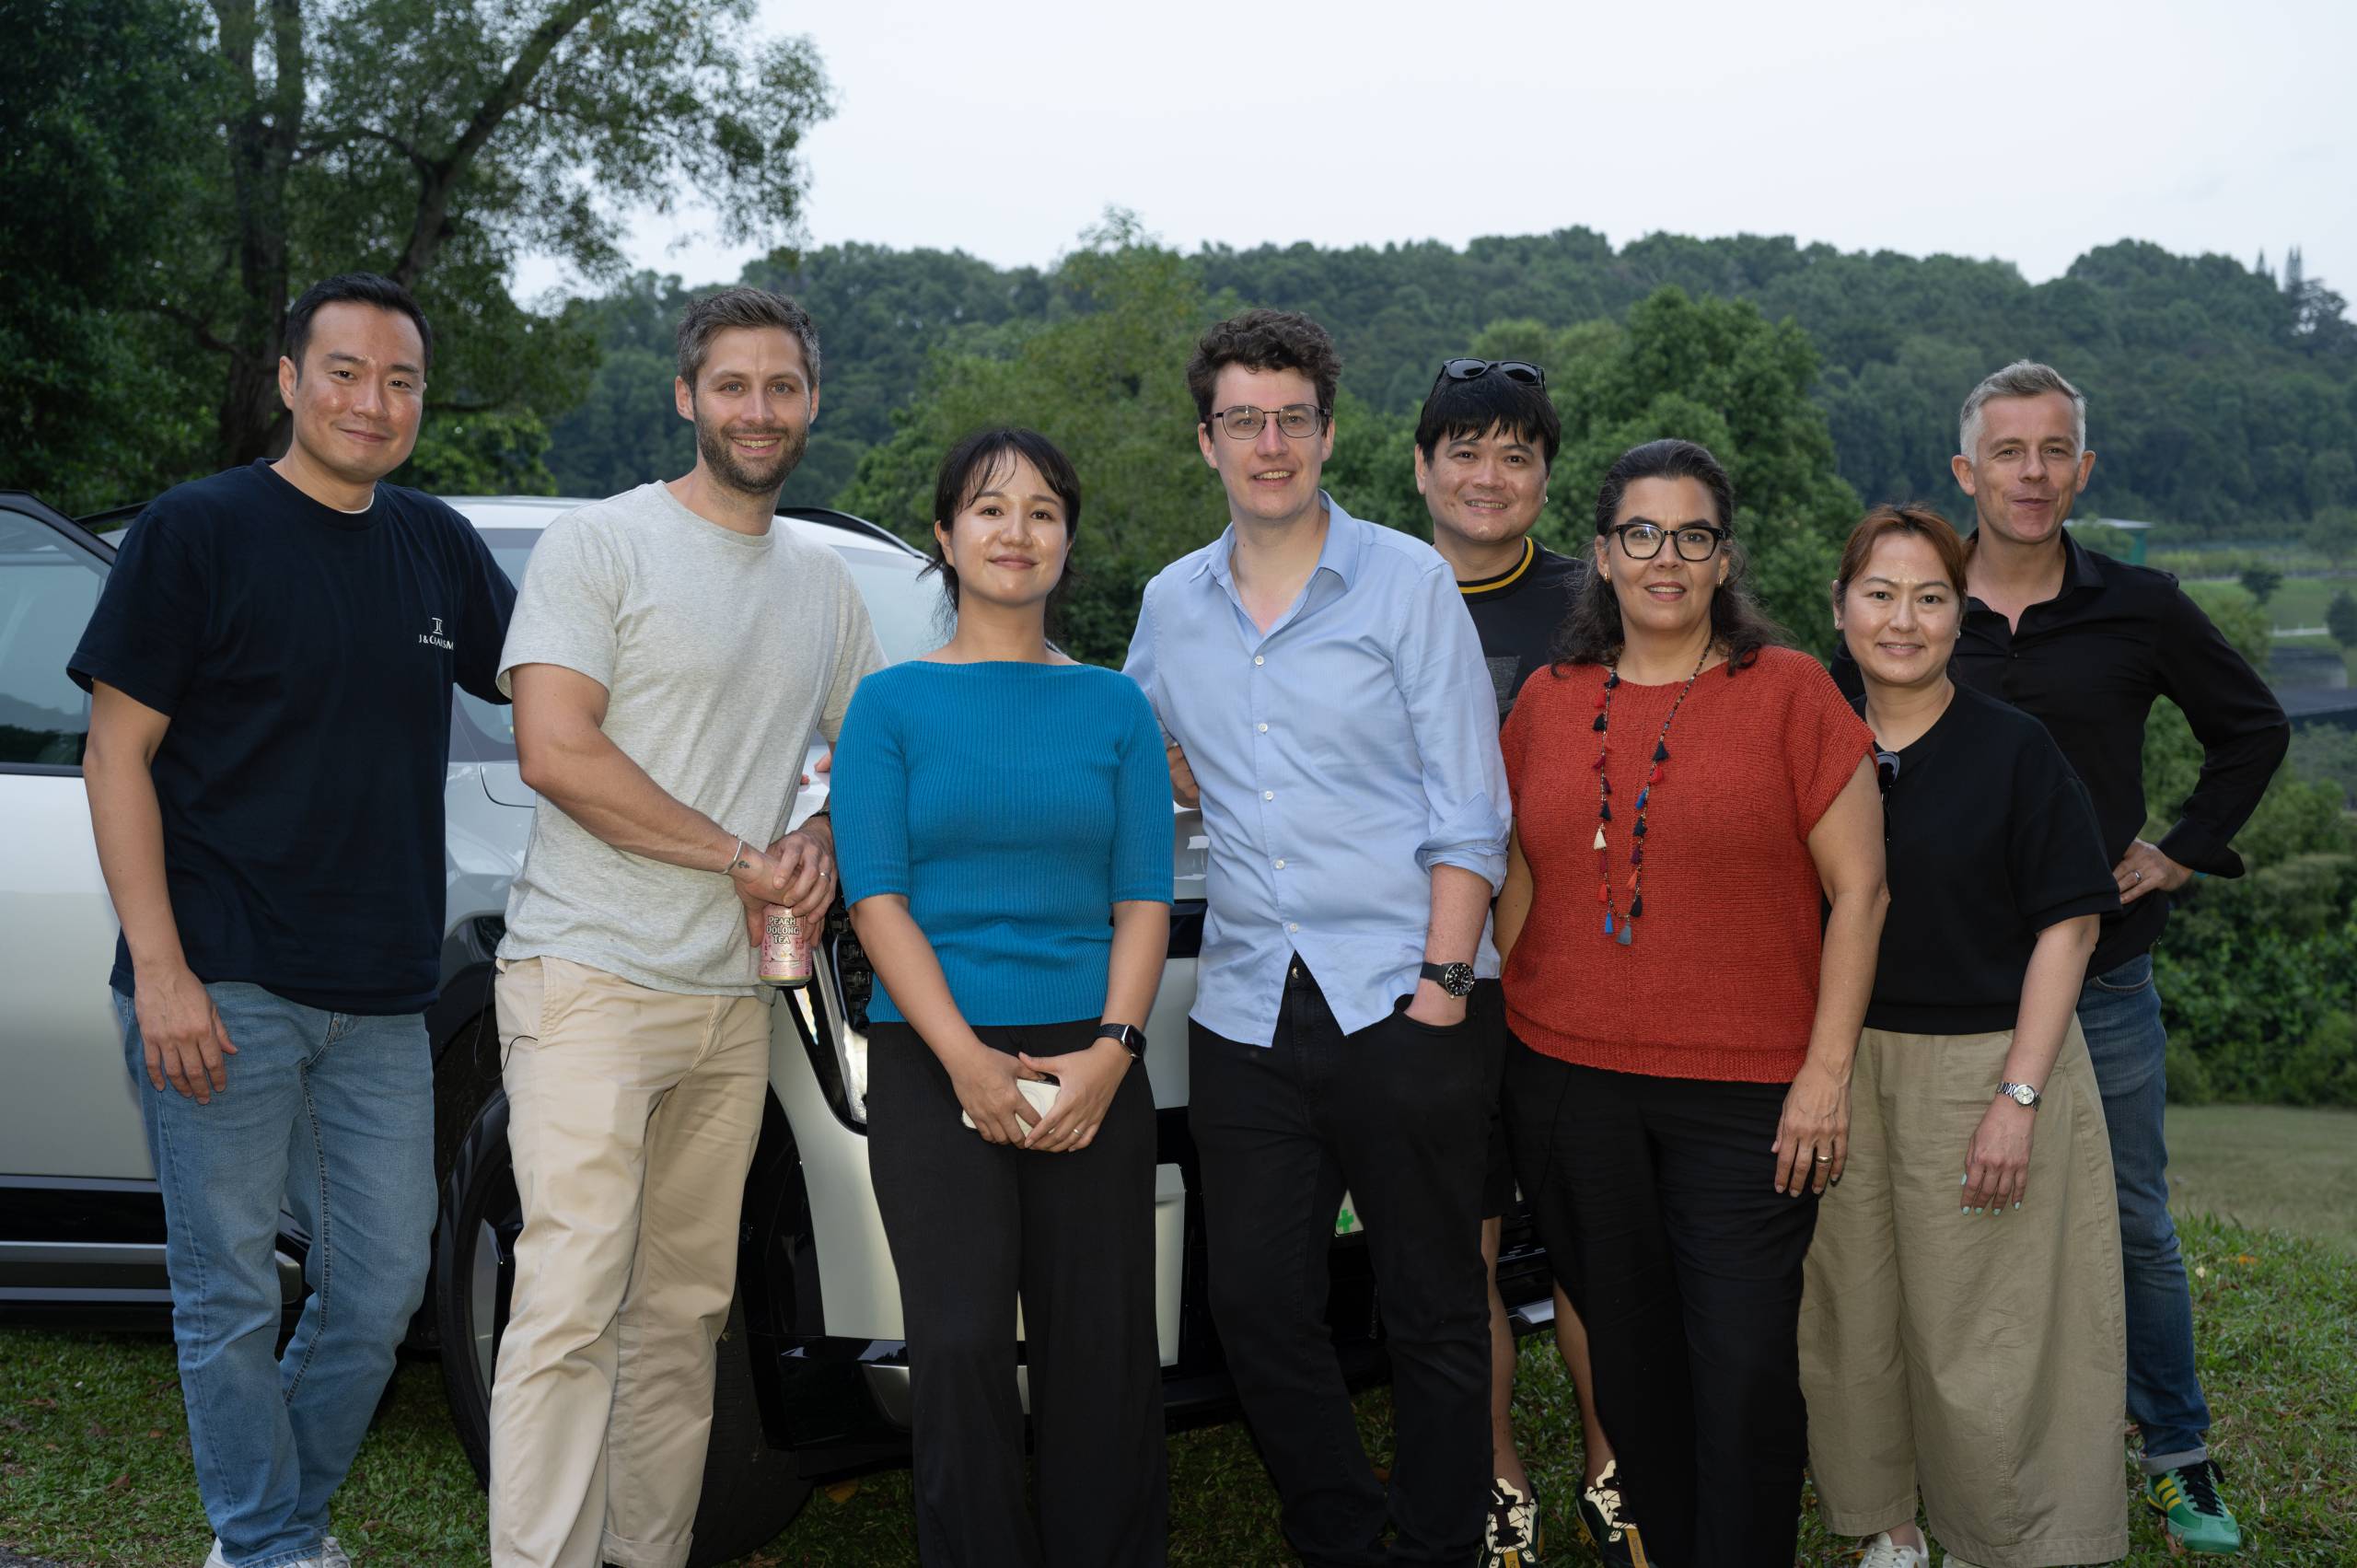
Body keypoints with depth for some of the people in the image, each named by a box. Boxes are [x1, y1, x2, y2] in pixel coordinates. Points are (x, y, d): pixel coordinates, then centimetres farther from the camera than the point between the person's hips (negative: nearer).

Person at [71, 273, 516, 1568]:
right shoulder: (197, 531, -3)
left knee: (381, 1290, 10)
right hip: (224, 992, -5)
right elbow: (117, 756, -5)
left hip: (381, 1001, 5)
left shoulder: (440, 550, 11)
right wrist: (159, 971, -14)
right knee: (231, 1295, 3)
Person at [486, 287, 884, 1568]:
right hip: (590, 981, -6)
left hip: (731, 997, 6)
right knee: (572, 1304, -11)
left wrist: (822, 847, 0)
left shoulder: (824, 587, 16)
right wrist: (740, 858, -11)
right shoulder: (597, 547, -3)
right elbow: (556, 752, -13)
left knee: (683, 1309, 10)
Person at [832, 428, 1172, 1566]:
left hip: (1091, 1063, 2)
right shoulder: (892, 703, 6)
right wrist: (966, 1059, -13)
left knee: (1100, 1347, 1)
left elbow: (1145, 897, 7)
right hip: (933, 1065, -2)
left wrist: (1109, 1052, -9)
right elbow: (876, 896, -2)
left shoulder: (1113, 706, 11)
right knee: (959, 1346, -8)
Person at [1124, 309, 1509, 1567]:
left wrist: (1443, 976, -11)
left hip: (1399, 1003, -4)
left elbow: (1468, 807, -4)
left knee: (1432, 1311, 4)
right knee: (1257, 1308, 8)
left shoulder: (1408, 581, -1)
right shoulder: (1170, 605, 11)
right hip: (1245, 1013, 4)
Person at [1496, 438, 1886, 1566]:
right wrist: (1488, 1028, 12)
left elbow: (1859, 889, -3)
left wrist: (1826, 1071, -8)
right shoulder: (1548, 700, 9)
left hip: (1745, 1091, -3)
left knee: (1745, 1371, -4)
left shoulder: (1788, 691, -1)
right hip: (1568, 1081, 3)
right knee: (1629, 1360, 12)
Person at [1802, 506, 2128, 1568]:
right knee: (1853, 1318, 10)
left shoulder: (2013, 749, -6)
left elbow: (2067, 924, -7)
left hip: (1983, 1067, -3)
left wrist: (2018, 1094, -14)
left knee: (1981, 1332, 1)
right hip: (1843, 1068, 4)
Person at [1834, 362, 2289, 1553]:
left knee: (2135, 1225, 9)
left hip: (2102, 974, 0)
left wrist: (2185, 850, 4)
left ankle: (2179, 1456, 25)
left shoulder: (2140, 610, -2)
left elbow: (2253, 728, 12)